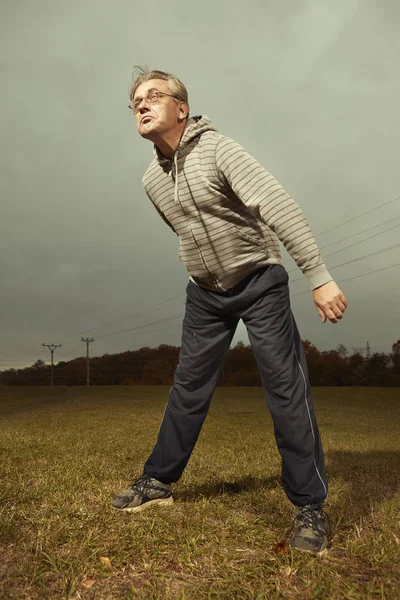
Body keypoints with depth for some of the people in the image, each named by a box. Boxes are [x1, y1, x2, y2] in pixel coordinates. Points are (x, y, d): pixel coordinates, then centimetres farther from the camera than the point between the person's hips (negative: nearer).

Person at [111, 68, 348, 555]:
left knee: (285, 386, -9)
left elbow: (280, 207, -25)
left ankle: (309, 507, 2)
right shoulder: (152, 180, 4)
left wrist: (318, 276, -32)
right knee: (188, 388, 8)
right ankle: (158, 482, 21)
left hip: (260, 282, -5)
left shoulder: (217, 150, -16)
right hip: (205, 293, 6)